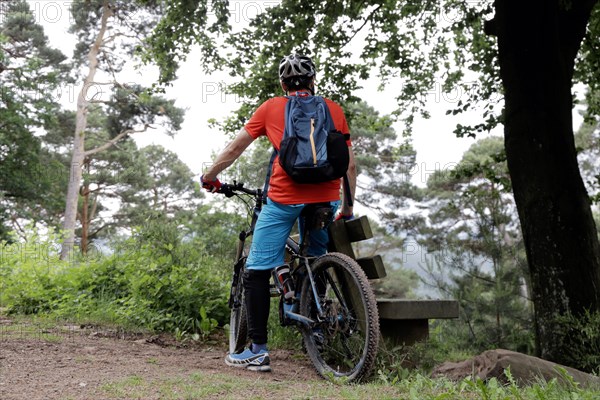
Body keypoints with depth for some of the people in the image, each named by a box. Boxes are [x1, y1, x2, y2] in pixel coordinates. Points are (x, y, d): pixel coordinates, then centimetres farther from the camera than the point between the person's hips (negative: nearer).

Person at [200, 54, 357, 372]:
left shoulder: (271, 108, 10)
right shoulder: (334, 109, 15)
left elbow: (235, 147, 14)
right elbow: (350, 165, 12)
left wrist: (209, 177, 28)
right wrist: (348, 207, 21)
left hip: (283, 199, -3)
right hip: (325, 199, 3)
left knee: (256, 273, 4)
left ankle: (258, 351, 4)